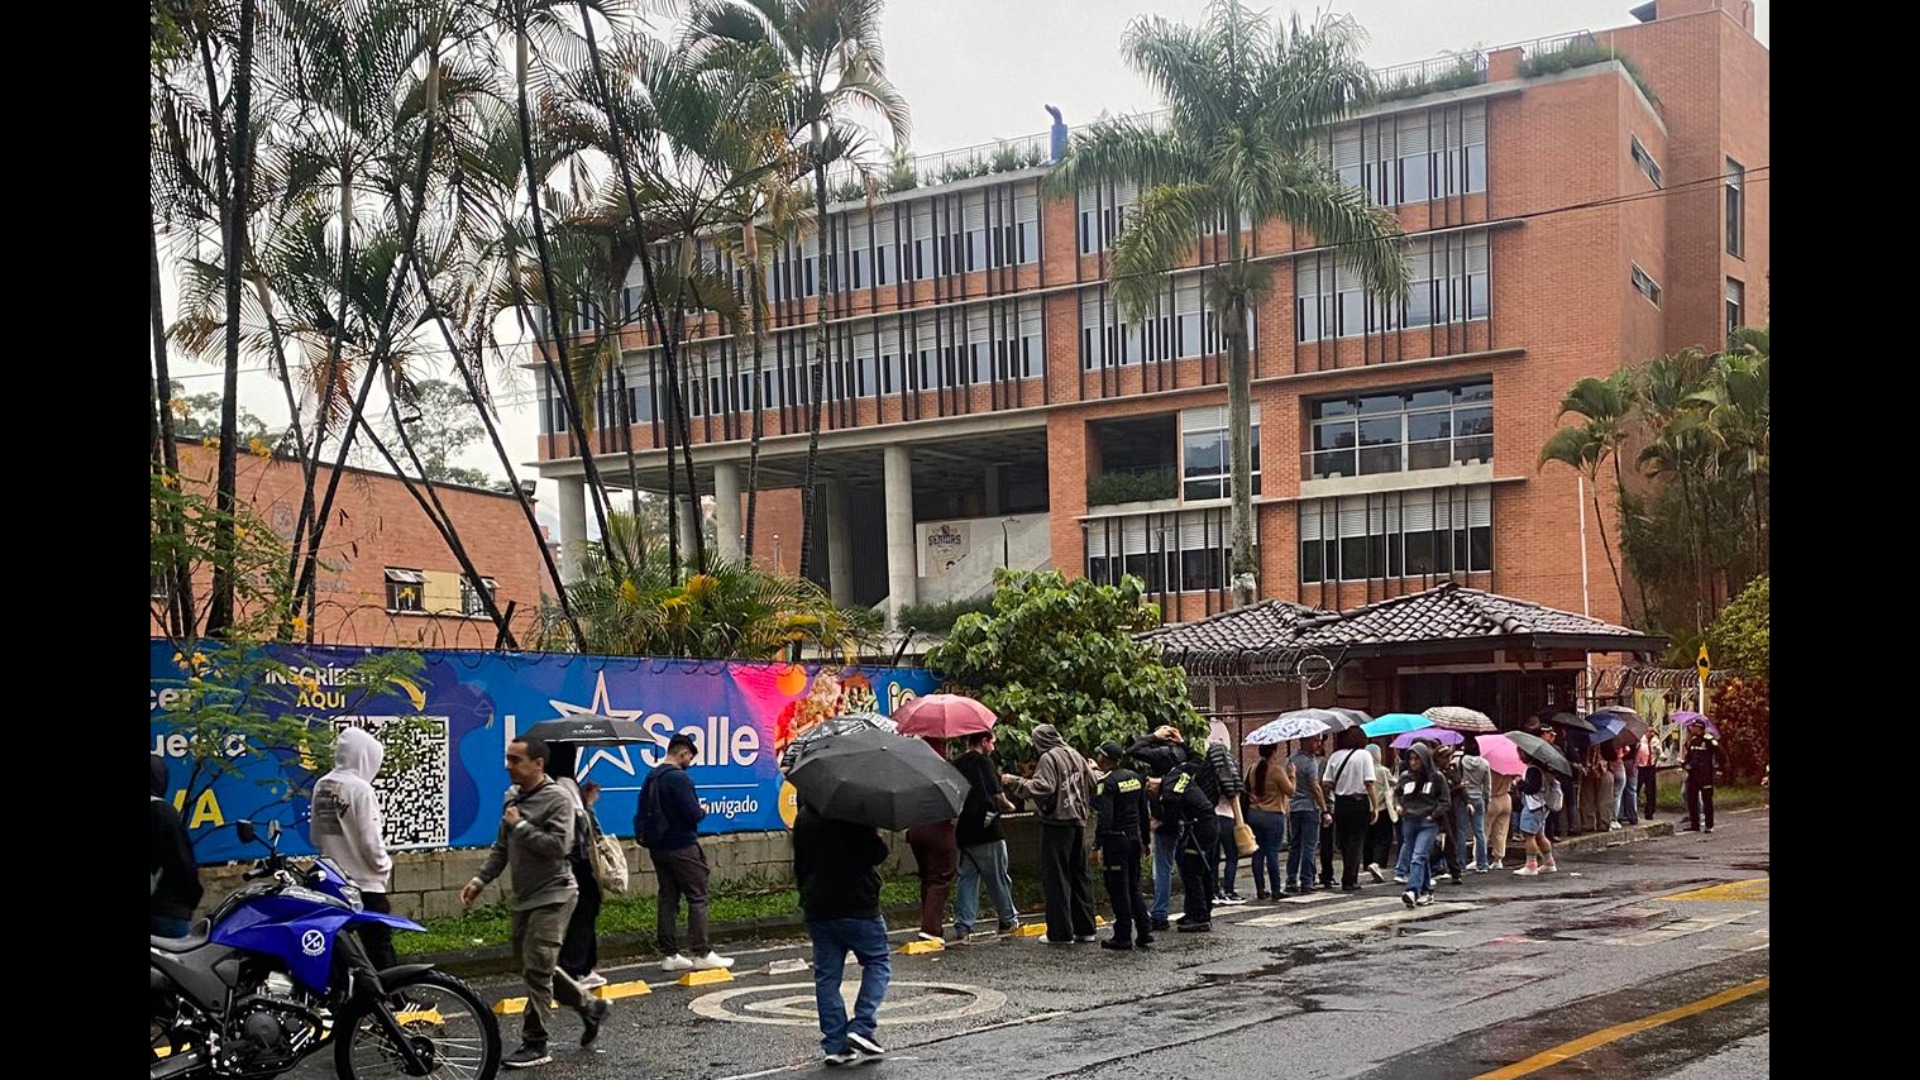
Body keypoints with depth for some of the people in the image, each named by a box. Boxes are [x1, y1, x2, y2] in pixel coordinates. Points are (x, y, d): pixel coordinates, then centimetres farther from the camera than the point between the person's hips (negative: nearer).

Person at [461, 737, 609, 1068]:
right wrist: (480, 880, 9)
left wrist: (520, 825, -19)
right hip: (524, 898, 9)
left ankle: (535, 1044, 0)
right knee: (534, 966, 14)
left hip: (552, 896, -8)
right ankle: (589, 1007, 30)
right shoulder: (512, 796, 10)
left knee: (536, 969, -9)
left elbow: (558, 846, -24)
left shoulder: (557, 799, -14)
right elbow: (501, 848, 17)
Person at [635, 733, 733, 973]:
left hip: (658, 848, 8)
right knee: (697, 898, -2)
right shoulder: (679, 778, -17)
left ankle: (670, 954, 13)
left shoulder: (651, 778, 11)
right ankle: (702, 954, -4)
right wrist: (703, 811, -1)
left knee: (667, 899, 11)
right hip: (682, 847, -8)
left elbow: (642, 813, 15)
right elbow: (693, 814, -20)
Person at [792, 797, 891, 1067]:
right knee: (877, 963, 10)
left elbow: (799, 863, 13)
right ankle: (861, 1027, -4)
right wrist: (877, 839, 6)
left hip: (817, 909, 5)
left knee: (826, 975, 9)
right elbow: (877, 854, -14)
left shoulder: (803, 818, 7)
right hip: (857, 904, -5)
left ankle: (835, 1045, 6)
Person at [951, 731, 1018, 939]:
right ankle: (1008, 920, 20)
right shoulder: (984, 761, -9)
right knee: (998, 877, 8)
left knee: (967, 877, 8)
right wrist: (1008, 805, 8)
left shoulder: (957, 764, 9)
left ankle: (963, 925, 1)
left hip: (964, 831, 6)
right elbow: (997, 794, -11)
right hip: (987, 828, -5)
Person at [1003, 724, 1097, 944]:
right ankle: (1084, 928, 17)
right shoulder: (1076, 756, 12)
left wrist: (1016, 782, -14)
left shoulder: (1048, 758, -10)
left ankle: (1061, 932, -3)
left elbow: (1042, 787, -21)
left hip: (1057, 822, -7)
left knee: (1057, 877, -3)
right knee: (1079, 874, 13)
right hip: (1078, 821, 7)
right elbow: (1092, 784, 15)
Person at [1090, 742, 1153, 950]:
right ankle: (1144, 931, 13)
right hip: (1134, 838, 8)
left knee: (1118, 889, 0)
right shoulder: (1135, 777, 9)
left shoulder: (1106, 783, -14)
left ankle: (1123, 937, 3)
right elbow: (1144, 812, 14)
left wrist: (1097, 845, -18)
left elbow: (1104, 818, -21)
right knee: (1134, 886, 16)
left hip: (1115, 840, -8)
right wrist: (1144, 840, 20)